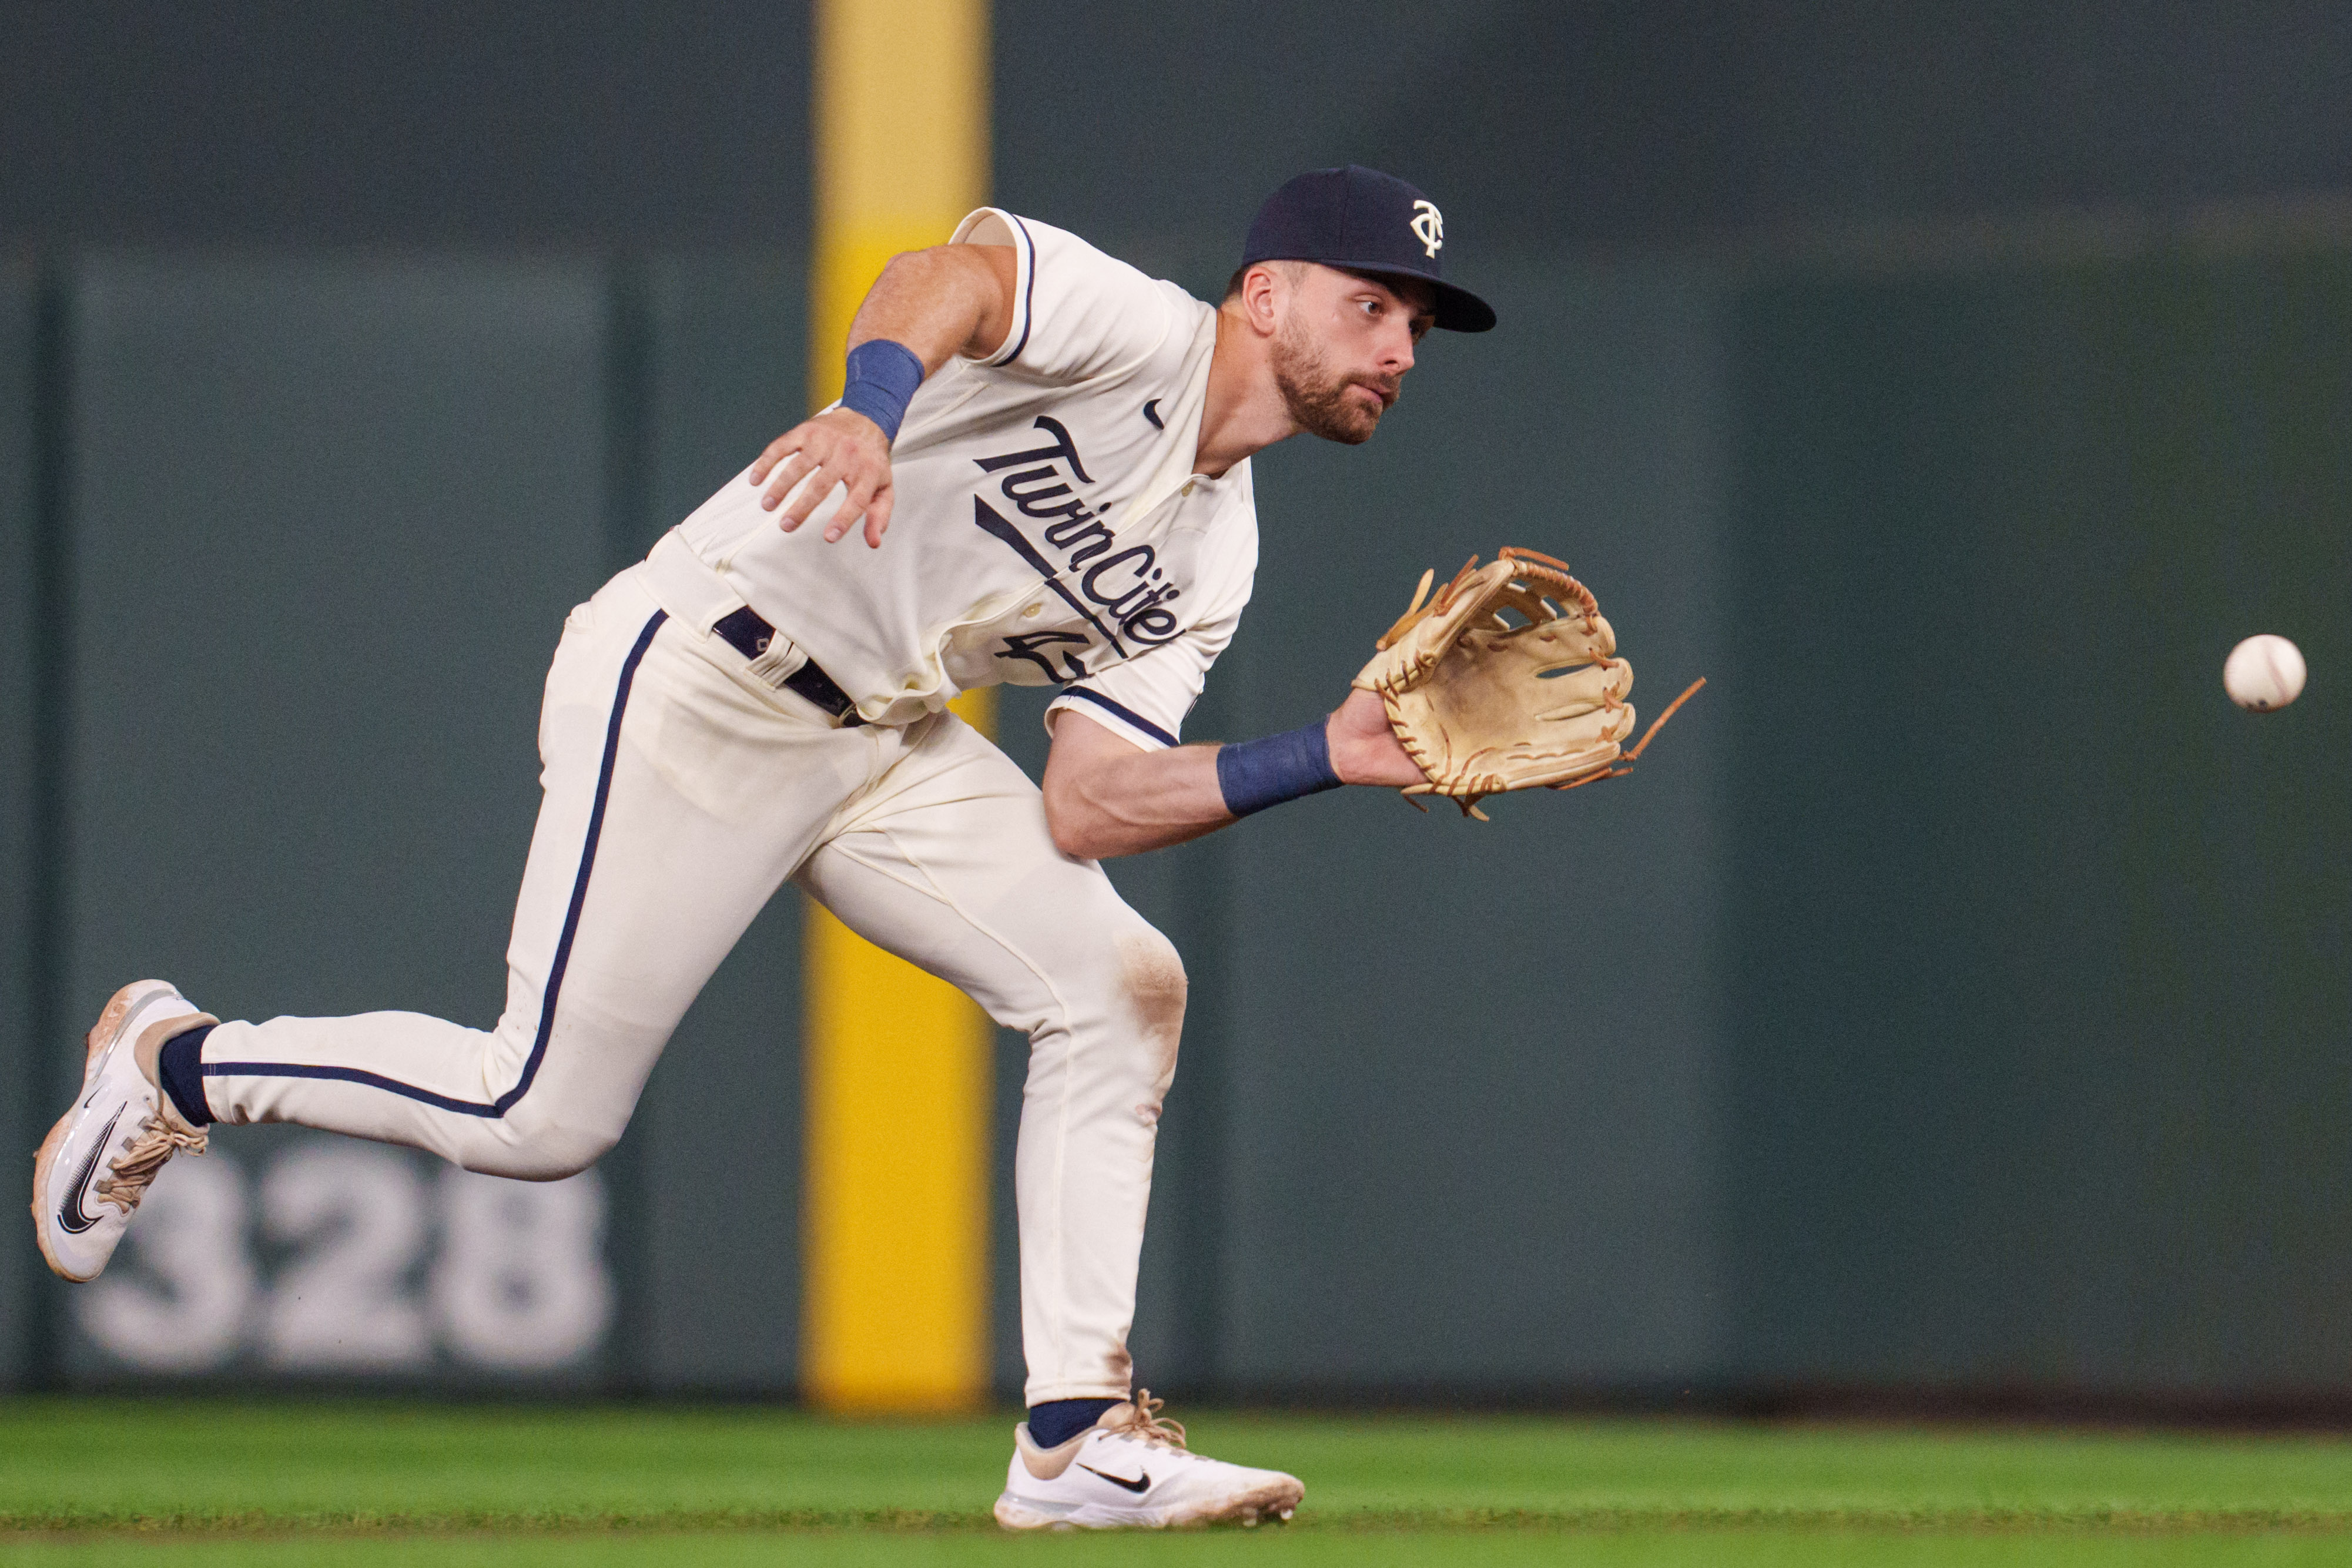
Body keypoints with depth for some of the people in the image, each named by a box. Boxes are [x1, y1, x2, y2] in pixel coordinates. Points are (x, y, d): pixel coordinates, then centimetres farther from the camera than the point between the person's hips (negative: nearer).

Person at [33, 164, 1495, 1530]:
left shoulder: (1208, 558, 10)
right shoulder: (1129, 328, -14)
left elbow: (1086, 807, 1)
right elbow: (947, 277, -36)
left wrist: (1327, 757, -9)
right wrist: (873, 407, -58)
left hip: (887, 741, 9)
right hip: (699, 683, -9)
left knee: (1120, 988, -5)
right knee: (541, 1117, -9)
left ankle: (1076, 1438, -2)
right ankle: (175, 1064, 16)